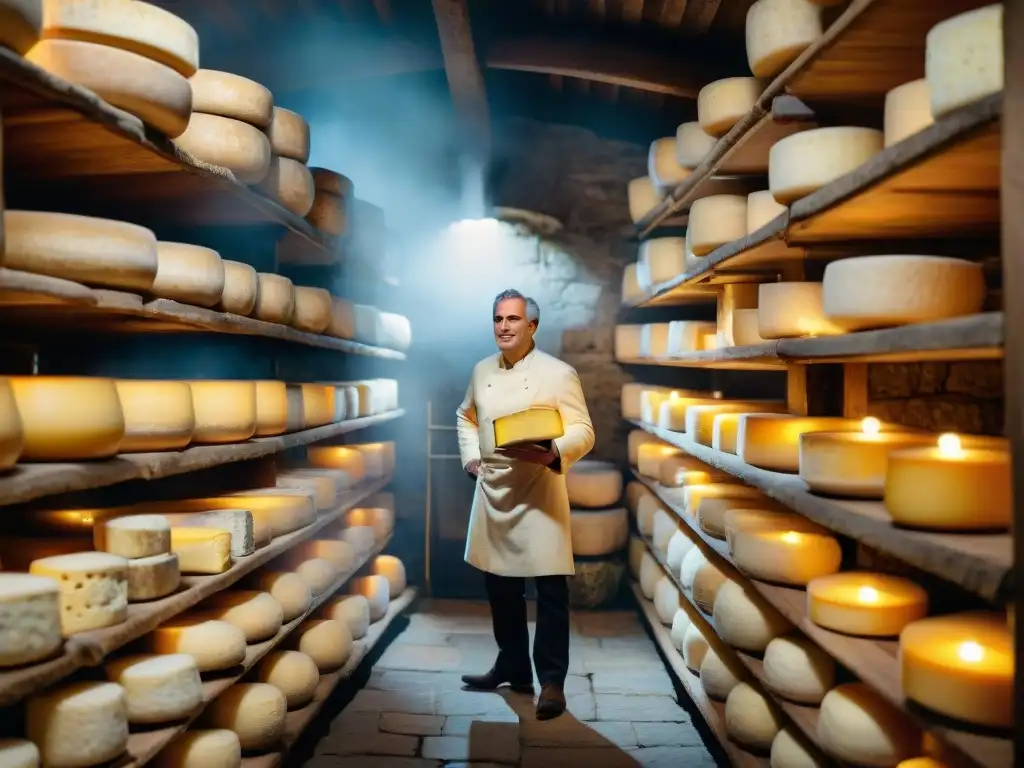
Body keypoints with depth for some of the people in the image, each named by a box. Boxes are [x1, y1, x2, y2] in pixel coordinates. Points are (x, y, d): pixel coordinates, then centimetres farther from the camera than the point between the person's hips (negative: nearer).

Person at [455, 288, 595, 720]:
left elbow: (583, 432, -11)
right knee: (500, 586, 16)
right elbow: (466, 416, 23)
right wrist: (470, 455, 7)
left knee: (550, 590, -1)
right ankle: (512, 668, 34)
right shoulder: (482, 371, 9)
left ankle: (552, 681, 14)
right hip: (493, 494, 6)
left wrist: (552, 454, -30)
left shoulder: (559, 373, -9)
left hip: (539, 495, -6)